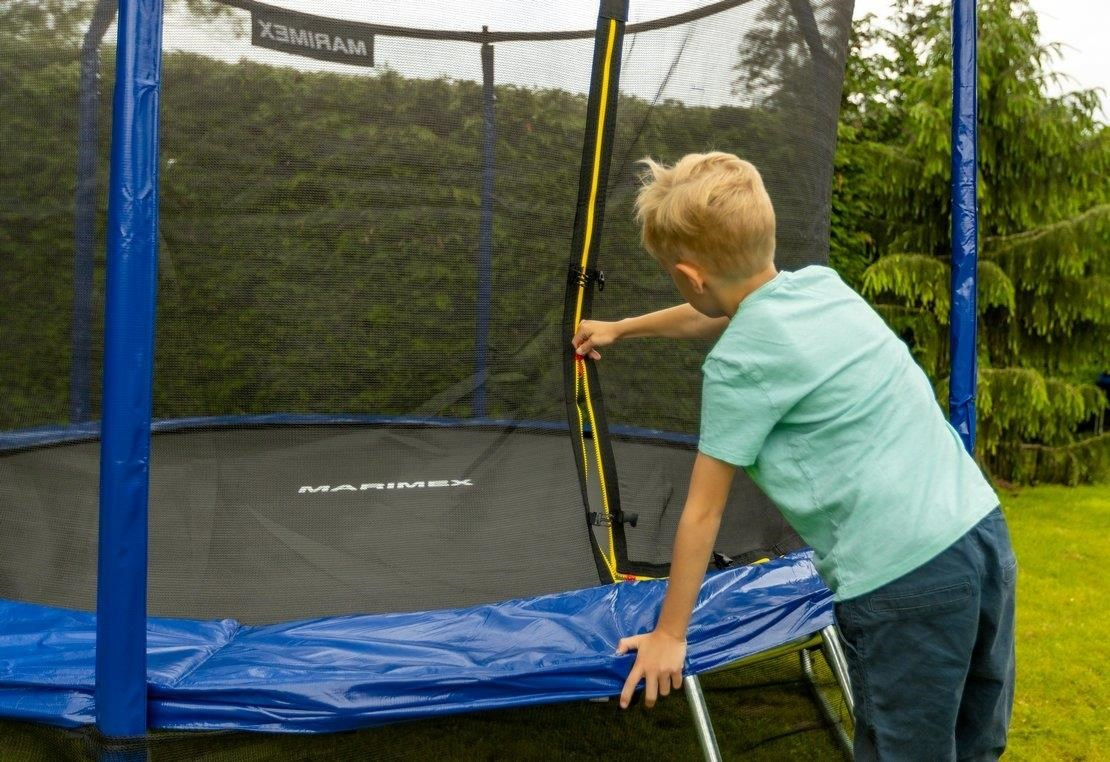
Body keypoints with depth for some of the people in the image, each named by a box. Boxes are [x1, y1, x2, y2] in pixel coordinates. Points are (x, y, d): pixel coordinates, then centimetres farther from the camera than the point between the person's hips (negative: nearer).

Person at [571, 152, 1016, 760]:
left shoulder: (739, 363, -10)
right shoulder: (823, 284, 11)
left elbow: (703, 512, 0)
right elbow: (718, 314, 32)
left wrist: (668, 635, 13)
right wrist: (620, 328, 48)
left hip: (903, 584, -8)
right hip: (985, 533, 8)